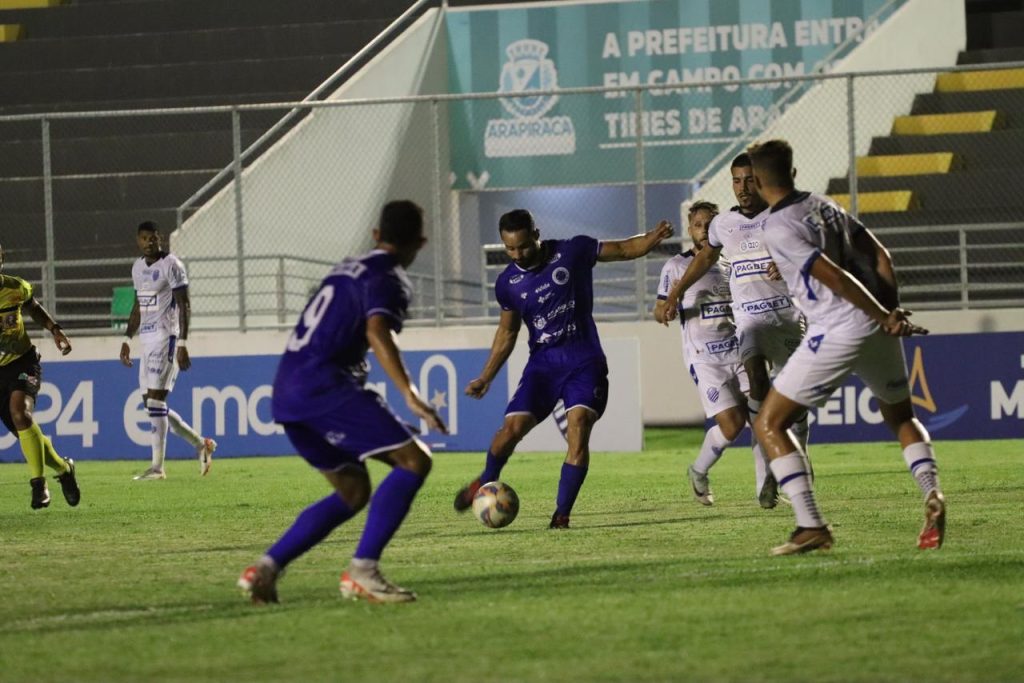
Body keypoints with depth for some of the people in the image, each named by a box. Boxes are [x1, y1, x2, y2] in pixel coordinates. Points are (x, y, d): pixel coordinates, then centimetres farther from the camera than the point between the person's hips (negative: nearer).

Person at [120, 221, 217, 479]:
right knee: (152, 404, 7)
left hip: (166, 337, -8)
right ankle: (201, 444, 20)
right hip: (148, 339, 8)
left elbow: (184, 306, -12)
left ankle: (157, 467, -10)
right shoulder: (138, 267, 15)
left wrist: (183, 344, -18)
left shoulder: (171, 265, -9)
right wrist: (127, 339, 19)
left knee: (155, 401, -12)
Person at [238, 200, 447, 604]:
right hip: (323, 386, -9)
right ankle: (362, 571, -20)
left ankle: (265, 569, 7)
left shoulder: (348, 268, 23)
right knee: (413, 461, -10)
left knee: (353, 492, 16)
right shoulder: (388, 279, -4)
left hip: (288, 390, 9)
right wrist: (410, 395, -30)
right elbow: (377, 331, -23)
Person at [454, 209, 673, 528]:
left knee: (578, 430, -19)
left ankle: (562, 513, -12)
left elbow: (625, 249, 2)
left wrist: (655, 237, -18)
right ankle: (486, 482, 19)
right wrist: (485, 379, 15)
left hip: (584, 361, -2)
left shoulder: (573, 251, -5)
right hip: (543, 363, 2)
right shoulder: (508, 283, 3)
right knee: (512, 427, -10)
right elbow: (507, 332, 16)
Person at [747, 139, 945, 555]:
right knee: (900, 416, 28)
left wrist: (884, 317, -12)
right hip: (879, 330, 8)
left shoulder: (777, 229, -11)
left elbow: (835, 278, -17)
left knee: (768, 425, 3)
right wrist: (891, 310, 9)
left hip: (837, 332, -7)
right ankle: (932, 494, 4)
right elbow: (879, 256, 12)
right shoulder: (823, 205, 13)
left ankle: (811, 526, -8)